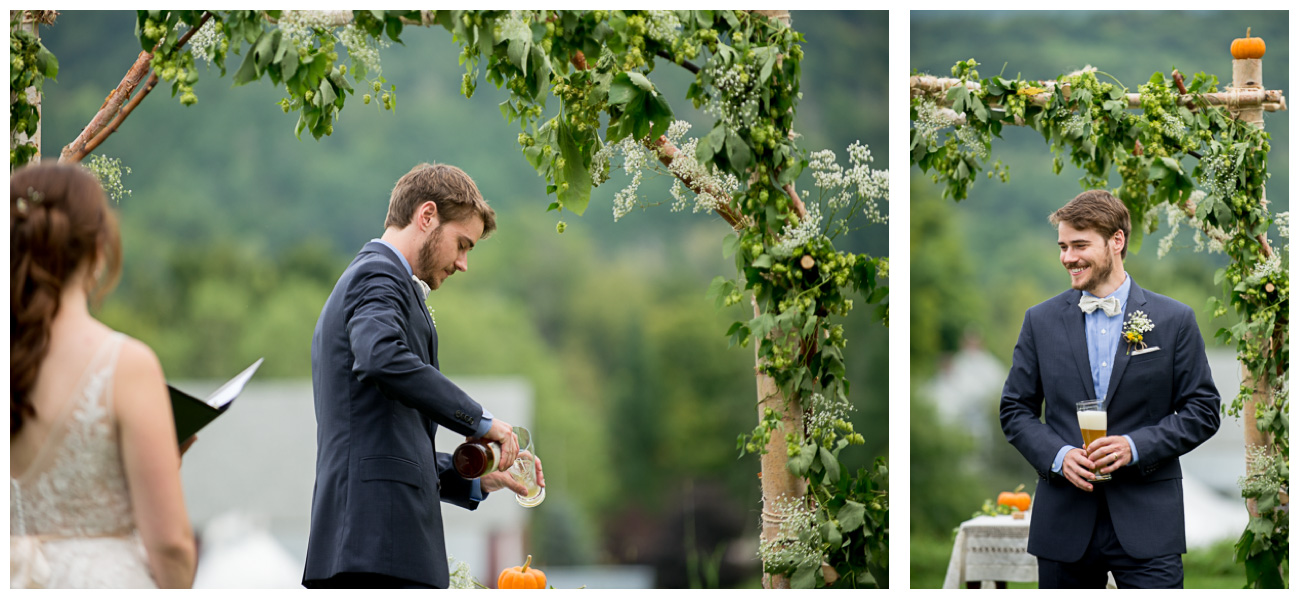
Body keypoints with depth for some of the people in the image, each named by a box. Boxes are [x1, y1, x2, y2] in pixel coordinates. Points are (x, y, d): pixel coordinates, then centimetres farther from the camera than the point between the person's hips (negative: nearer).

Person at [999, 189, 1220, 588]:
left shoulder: (1174, 320, 3)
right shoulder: (1041, 321, 8)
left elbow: (1202, 410, 3)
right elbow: (1015, 409, 10)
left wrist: (1136, 446, -12)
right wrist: (1057, 455, -9)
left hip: (1146, 525, -2)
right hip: (1065, 521, 2)